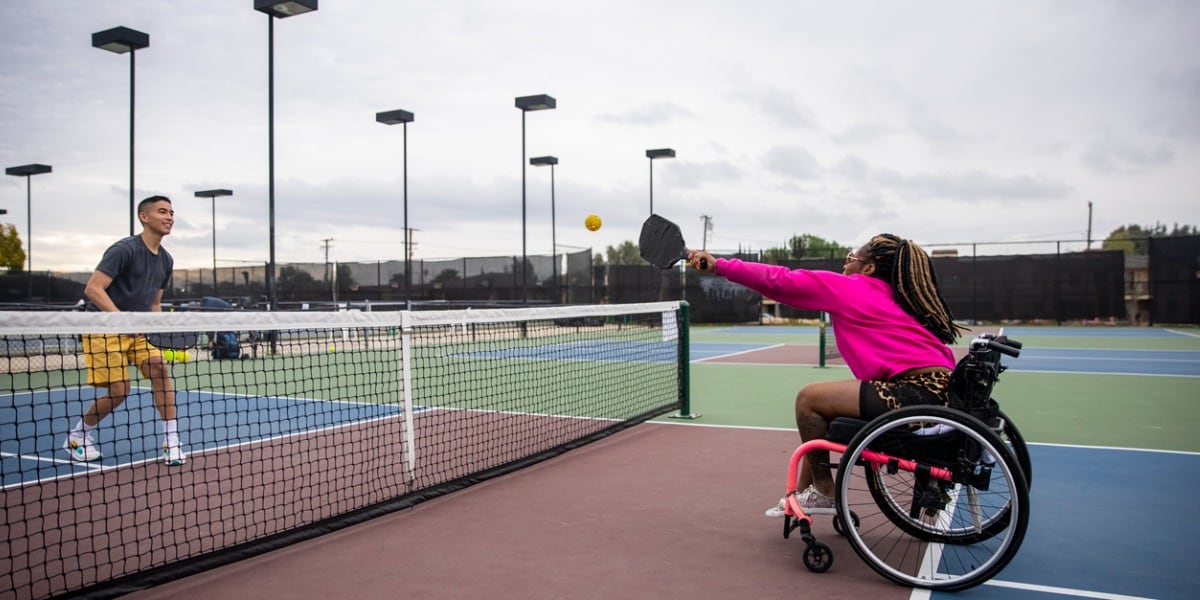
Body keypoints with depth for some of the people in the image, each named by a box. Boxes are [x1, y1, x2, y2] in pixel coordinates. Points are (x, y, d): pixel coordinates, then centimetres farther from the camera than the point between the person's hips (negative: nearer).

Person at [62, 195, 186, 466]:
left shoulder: (166, 260, 7)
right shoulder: (124, 249, -16)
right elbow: (92, 289, -21)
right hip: (103, 328, -6)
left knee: (160, 368, -14)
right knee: (119, 390, -9)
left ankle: (171, 442, -10)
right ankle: (78, 435, 19)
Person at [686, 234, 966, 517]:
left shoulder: (846, 287, -3)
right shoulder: (893, 295, 19)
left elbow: (778, 280, -1)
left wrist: (718, 265, 4)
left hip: (921, 392, -9)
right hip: (934, 388, 9)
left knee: (809, 398, -5)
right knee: (818, 398, 17)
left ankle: (823, 493, 11)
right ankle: (803, 493, 27)